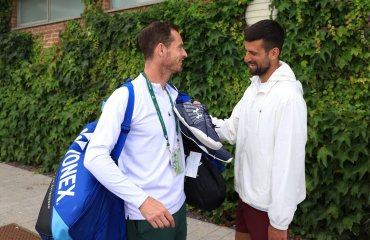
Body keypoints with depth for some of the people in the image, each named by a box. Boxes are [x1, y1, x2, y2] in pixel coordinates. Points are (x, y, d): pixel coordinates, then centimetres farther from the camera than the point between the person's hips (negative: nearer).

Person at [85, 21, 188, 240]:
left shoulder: (174, 93, 5)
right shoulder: (126, 96, -17)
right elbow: (95, 157, -24)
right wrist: (141, 199, -29)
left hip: (178, 205, 7)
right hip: (148, 214, -7)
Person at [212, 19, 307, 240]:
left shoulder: (288, 97, -23)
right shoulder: (254, 88, 5)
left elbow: (289, 163, -24)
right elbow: (232, 130, 4)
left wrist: (279, 221, -21)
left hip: (269, 203, -8)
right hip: (246, 193, 8)